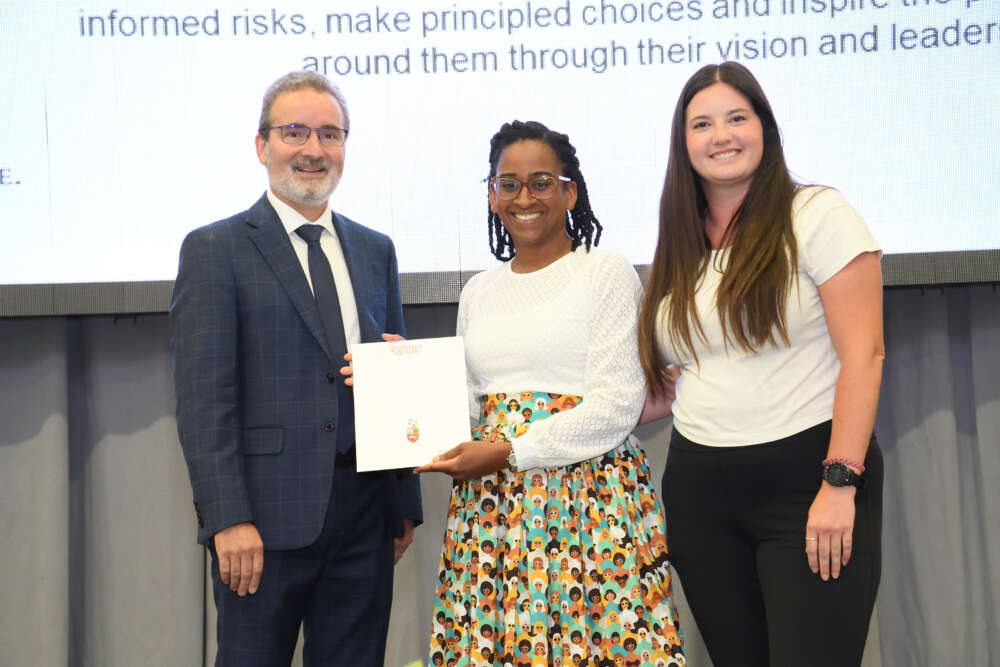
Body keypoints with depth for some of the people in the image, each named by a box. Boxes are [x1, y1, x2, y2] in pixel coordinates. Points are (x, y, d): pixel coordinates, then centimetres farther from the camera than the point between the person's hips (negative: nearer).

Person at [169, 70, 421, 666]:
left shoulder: (376, 251, 14)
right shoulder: (214, 251, -3)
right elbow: (203, 399, -9)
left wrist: (406, 503, 12)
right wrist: (229, 520, -16)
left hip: (365, 517, 5)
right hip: (267, 514, -5)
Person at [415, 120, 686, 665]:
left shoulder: (607, 273, -2)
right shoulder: (478, 293, 16)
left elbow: (616, 407, -10)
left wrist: (508, 451, -13)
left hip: (588, 496, -5)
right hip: (490, 500, 5)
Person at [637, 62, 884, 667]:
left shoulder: (818, 215, -4)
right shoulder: (681, 246, 12)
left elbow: (863, 355, -11)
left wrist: (840, 482, -17)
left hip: (806, 475, -5)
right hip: (699, 489, 5)